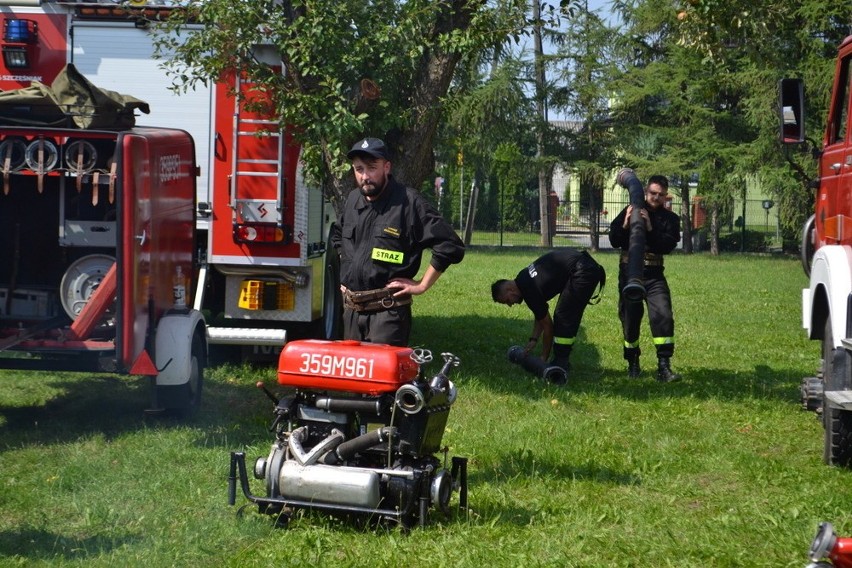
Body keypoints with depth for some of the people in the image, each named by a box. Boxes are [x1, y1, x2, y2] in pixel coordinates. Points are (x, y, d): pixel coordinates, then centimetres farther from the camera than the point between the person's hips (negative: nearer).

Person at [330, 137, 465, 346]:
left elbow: (451, 246, -14)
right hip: (351, 310, 7)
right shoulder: (352, 200, 10)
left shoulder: (409, 202, -11)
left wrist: (422, 285, -11)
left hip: (388, 312, -7)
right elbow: (337, 236, 32)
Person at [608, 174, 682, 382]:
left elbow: (668, 246, -12)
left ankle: (664, 367, -15)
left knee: (663, 315, -14)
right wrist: (625, 225, -20)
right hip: (629, 271, 0)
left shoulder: (670, 219, 3)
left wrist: (650, 228, -23)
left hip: (654, 273, 0)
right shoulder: (630, 211, 3)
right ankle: (633, 363, 24)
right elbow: (614, 241, -2)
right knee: (630, 318, 7)